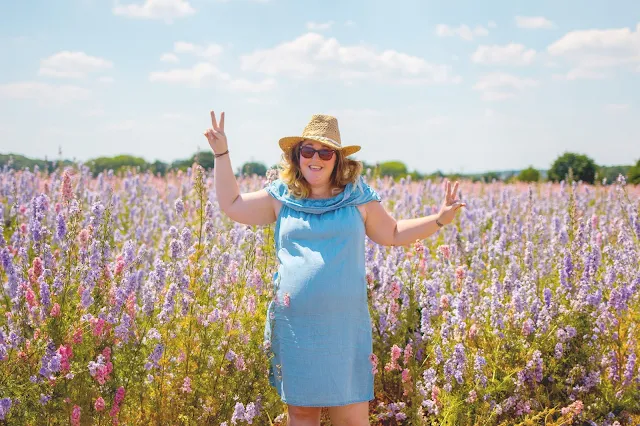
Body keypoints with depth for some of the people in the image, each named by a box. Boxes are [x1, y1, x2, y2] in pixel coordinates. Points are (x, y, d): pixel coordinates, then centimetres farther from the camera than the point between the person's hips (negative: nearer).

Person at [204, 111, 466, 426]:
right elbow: (232, 205, 13)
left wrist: (439, 220, 5)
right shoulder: (282, 197, 6)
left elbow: (393, 234, 16)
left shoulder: (358, 197, 5)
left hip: (345, 326, -1)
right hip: (295, 327, 1)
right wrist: (221, 153, 10)